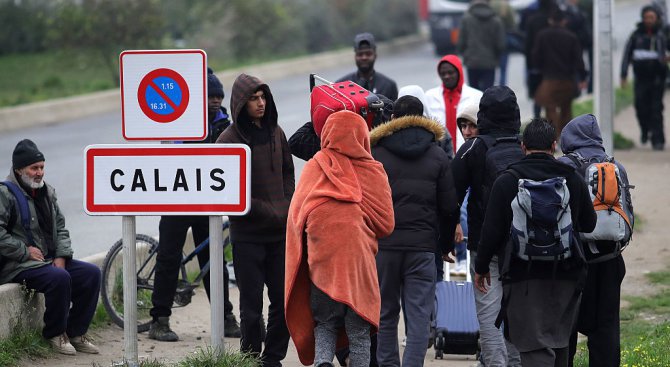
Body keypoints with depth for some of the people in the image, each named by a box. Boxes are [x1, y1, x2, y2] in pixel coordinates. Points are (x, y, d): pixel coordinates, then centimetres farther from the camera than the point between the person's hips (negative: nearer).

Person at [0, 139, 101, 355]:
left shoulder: (47, 193, 16)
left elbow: (60, 227, 18)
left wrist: (61, 257, 2)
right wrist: (25, 251, -18)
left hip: (50, 260, 8)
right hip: (17, 267, -8)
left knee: (91, 273, -8)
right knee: (59, 278, -33)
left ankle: (76, 333, 0)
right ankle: (55, 334, -13)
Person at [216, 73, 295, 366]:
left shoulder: (275, 133, 9)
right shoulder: (229, 140, -8)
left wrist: (287, 206, 4)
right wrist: (269, 211, -14)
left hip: (279, 232, 5)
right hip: (248, 234, -5)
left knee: (283, 300, 5)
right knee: (252, 306, -2)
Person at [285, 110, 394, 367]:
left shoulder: (314, 167, 1)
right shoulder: (373, 172, 0)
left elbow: (296, 215, 2)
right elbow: (386, 225, 3)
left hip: (321, 259, 1)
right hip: (359, 259, -1)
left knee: (324, 324, 13)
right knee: (359, 332, 9)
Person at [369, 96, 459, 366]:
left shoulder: (375, 153, 2)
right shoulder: (438, 156, 5)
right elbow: (449, 207, 6)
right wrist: (446, 245, 18)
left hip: (384, 245, 0)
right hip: (423, 246, 0)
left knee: (386, 314, 11)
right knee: (418, 317, -2)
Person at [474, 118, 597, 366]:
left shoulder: (507, 181, -5)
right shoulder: (573, 179, 4)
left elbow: (492, 230, -5)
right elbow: (589, 224, 14)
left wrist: (481, 267, 8)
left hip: (525, 274, -4)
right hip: (566, 272, 4)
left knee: (536, 346, -9)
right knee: (560, 342, 18)